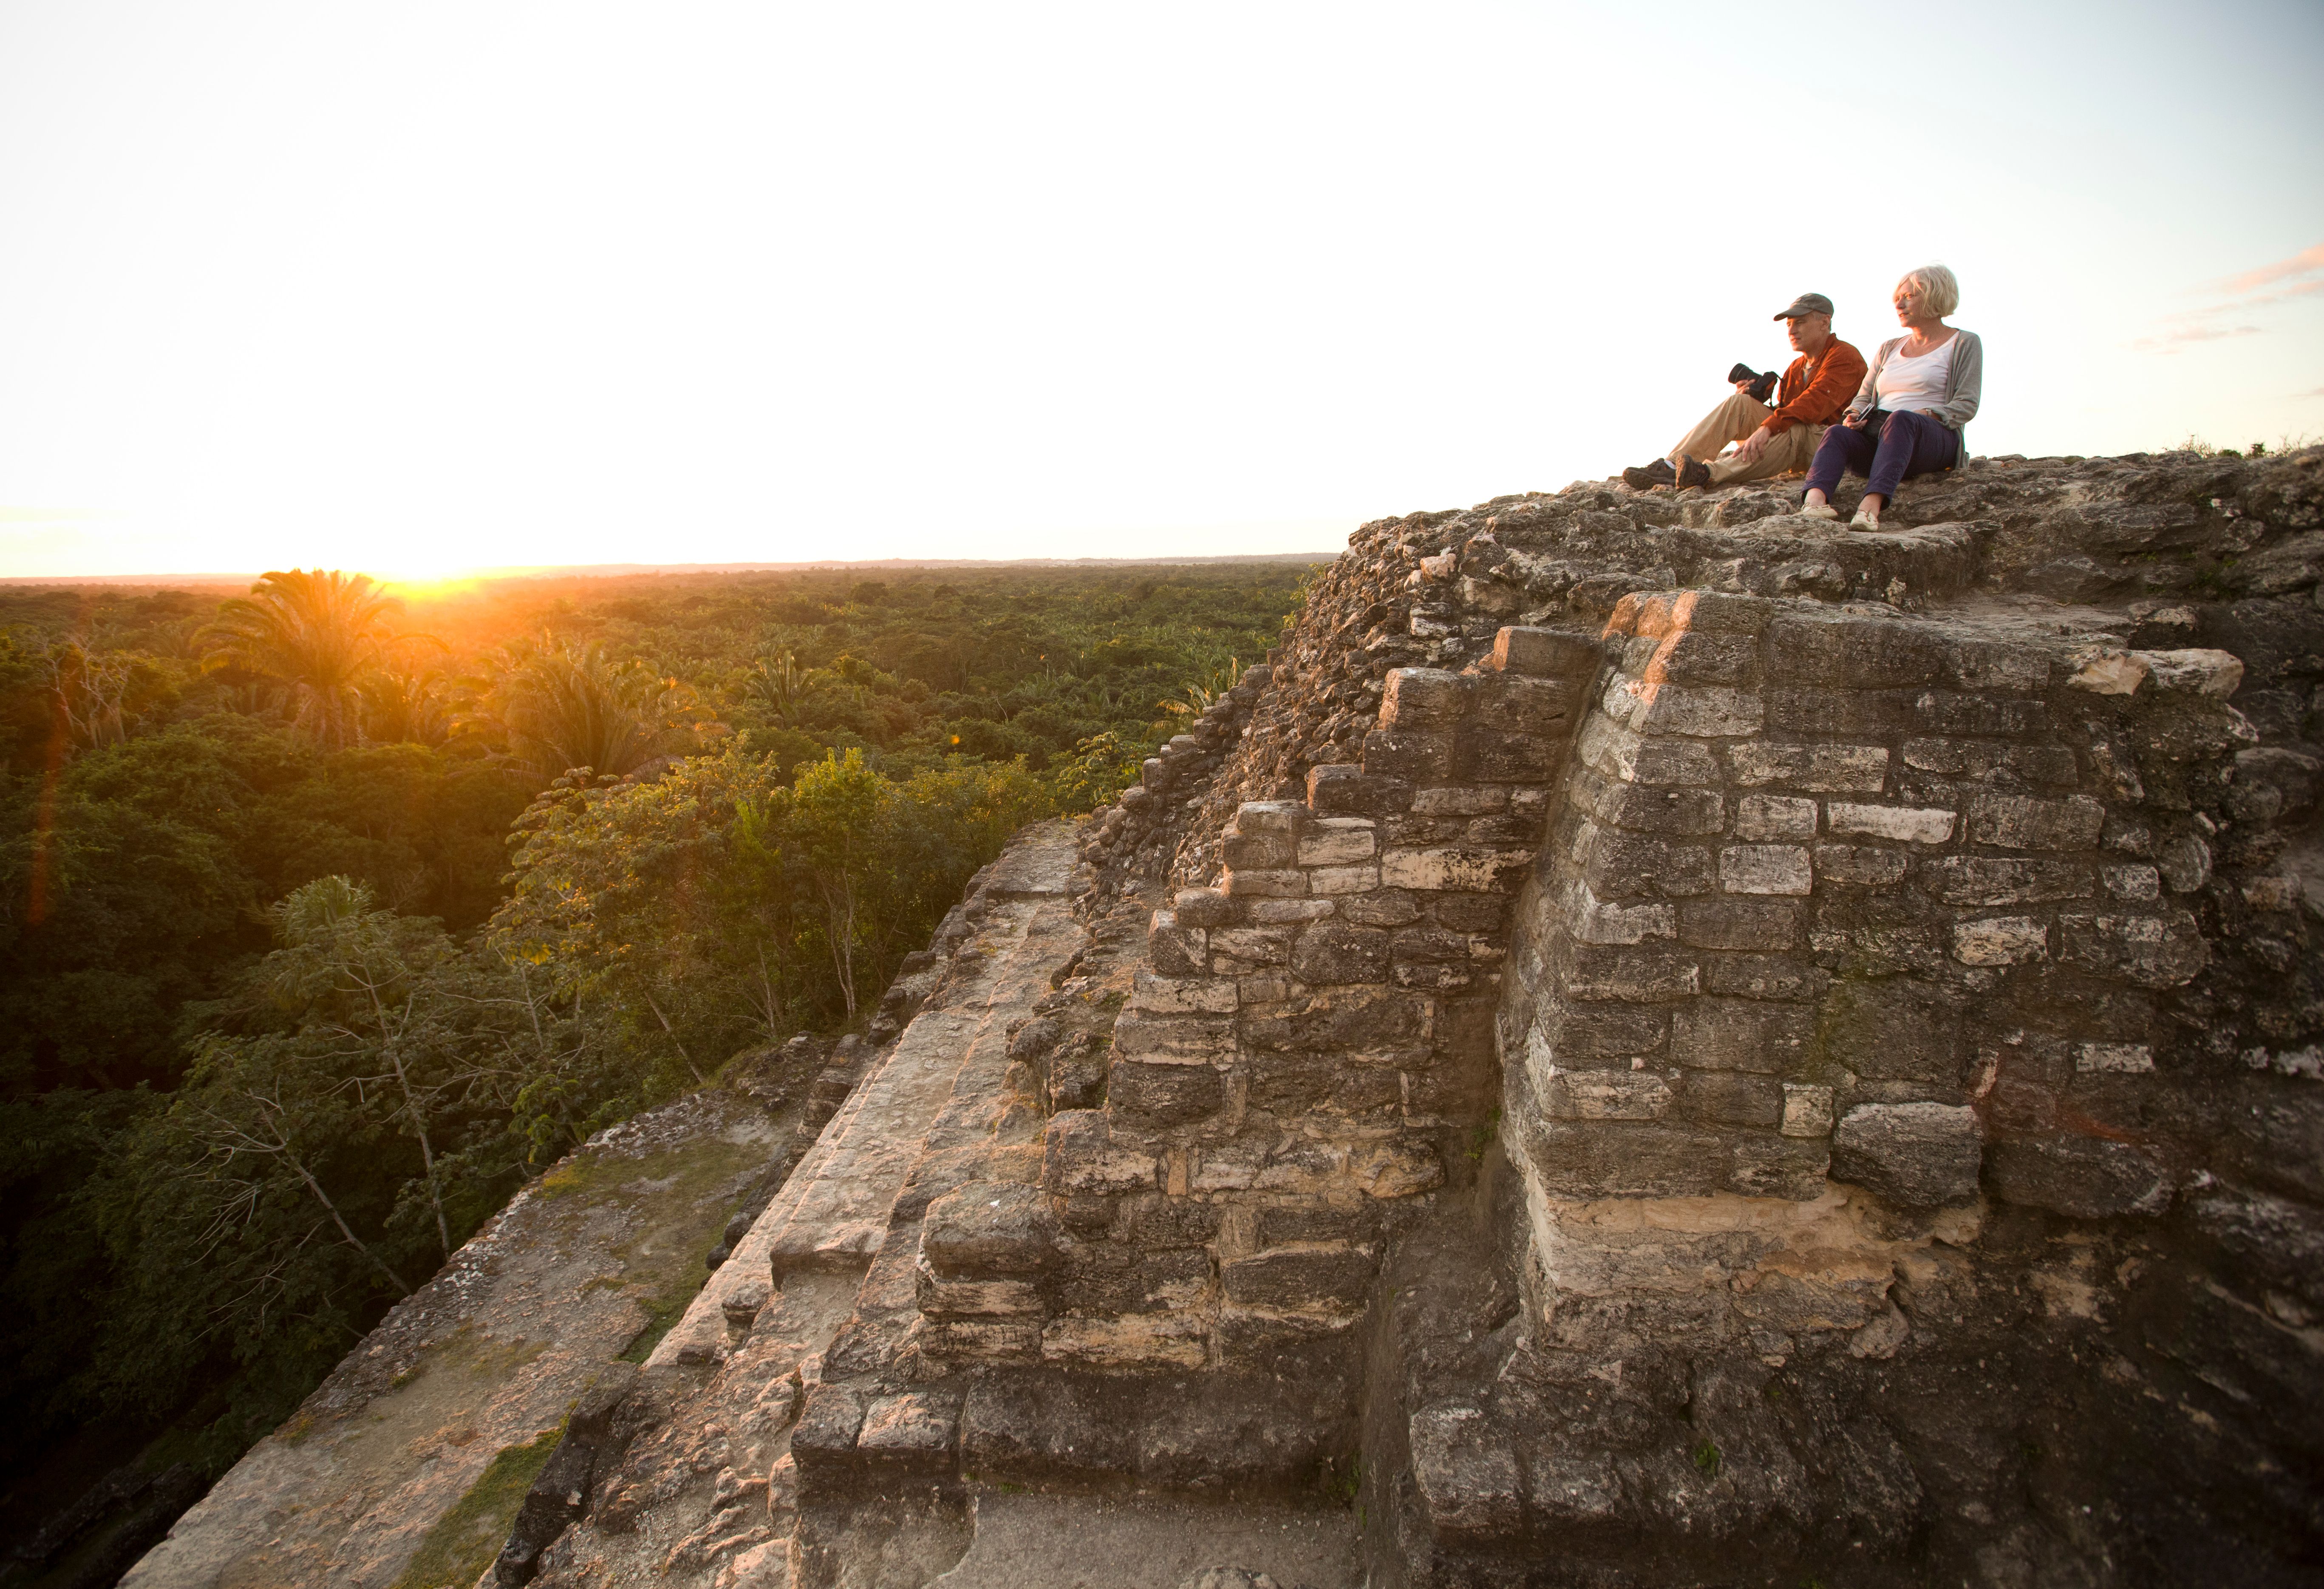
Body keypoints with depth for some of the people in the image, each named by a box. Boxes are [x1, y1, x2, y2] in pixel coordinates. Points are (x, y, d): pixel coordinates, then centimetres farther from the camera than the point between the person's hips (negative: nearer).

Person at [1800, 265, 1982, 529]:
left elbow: (1967, 404, 2)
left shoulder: (1964, 344, 13)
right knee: (1837, 433, -29)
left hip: (1935, 438, -4)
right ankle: (1815, 500, -59)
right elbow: (1864, 396, 22)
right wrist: (1854, 414, -2)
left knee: (1901, 419, -39)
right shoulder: (1889, 348, 29)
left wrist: (1926, 415, -16)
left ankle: (1871, 506, -61)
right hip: (1876, 435, 4)